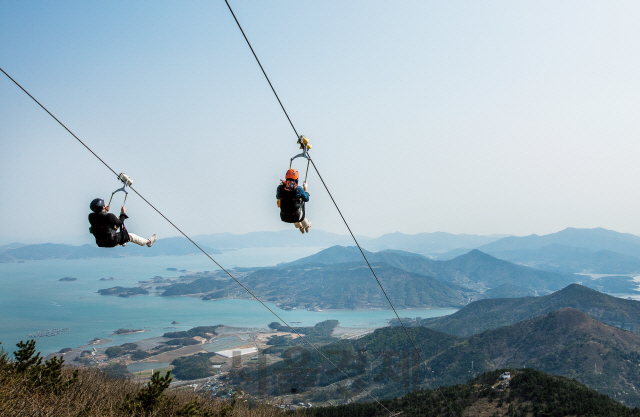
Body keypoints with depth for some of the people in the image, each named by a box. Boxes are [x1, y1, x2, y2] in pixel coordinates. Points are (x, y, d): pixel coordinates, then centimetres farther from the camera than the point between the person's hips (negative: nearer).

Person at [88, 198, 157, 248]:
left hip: (100, 243, 7)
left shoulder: (91, 217, -5)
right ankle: (148, 241, 29)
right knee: (131, 236, 11)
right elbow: (120, 223, -12)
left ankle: (122, 243, 56)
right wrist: (123, 213, 0)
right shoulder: (109, 216, -24)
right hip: (111, 242, -7)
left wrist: (105, 212, 16)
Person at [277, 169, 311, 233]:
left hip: (284, 217, 2)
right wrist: (305, 188, 12)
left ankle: (299, 226, 58)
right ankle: (306, 226, 60)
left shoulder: (280, 187, -12)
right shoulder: (298, 189, -18)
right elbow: (306, 199, -3)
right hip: (296, 217, -2)